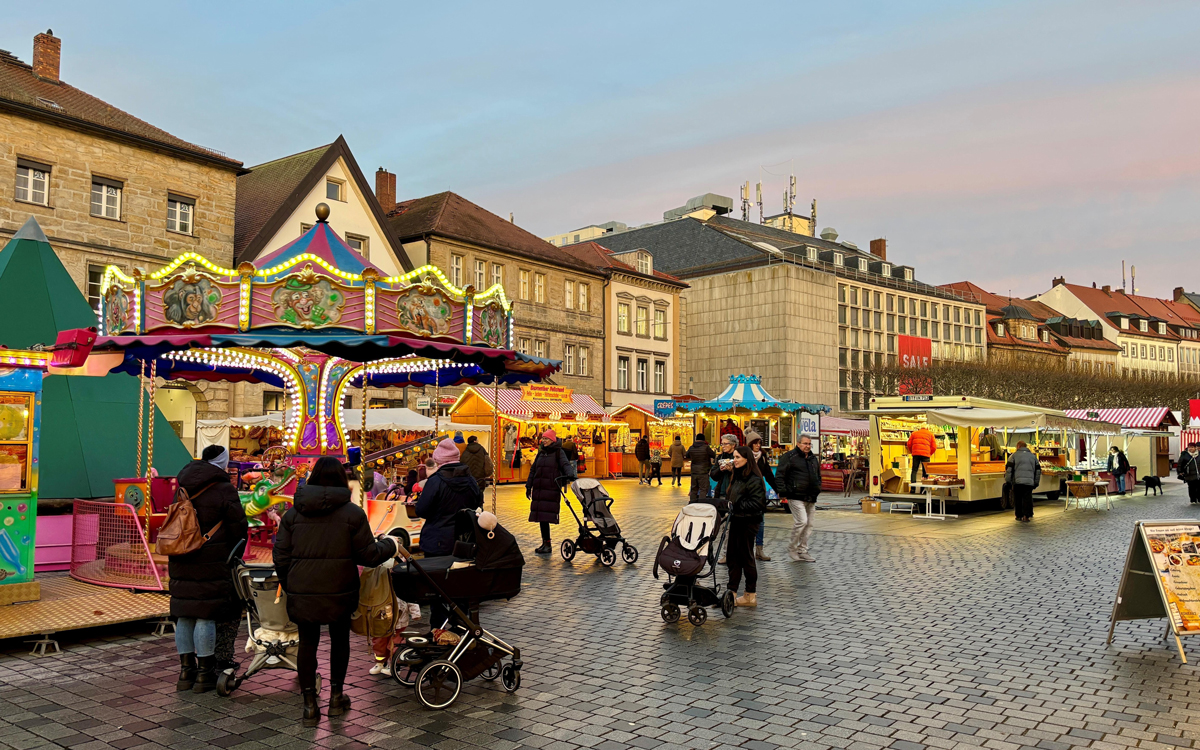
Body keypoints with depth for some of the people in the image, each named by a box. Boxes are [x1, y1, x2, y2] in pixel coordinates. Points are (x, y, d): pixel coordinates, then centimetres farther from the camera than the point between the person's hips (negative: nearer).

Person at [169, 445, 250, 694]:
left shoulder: (182, 488, 10)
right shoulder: (223, 490, -11)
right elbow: (239, 527, -9)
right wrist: (232, 549, 8)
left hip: (181, 561, 7)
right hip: (212, 562, -6)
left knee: (184, 616, 12)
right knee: (206, 615, -1)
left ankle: (186, 670, 20)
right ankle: (205, 673, 5)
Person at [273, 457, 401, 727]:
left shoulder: (292, 514, 1)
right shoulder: (353, 513, -7)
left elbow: (281, 557, 4)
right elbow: (368, 555, -5)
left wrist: (289, 586, 18)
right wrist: (391, 545, 13)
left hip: (302, 593, 1)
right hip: (339, 593, -1)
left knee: (307, 643, 12)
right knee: (339, 640, 18)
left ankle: (310, 705, 12)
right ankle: (336, 697, 27)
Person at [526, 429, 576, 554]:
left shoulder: (558, 452, 2)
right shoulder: (541, 453, 19)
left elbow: (566, 464, -12)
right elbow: (533, 470, 22)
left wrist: (570, 473, -33)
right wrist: (528, 486, 18)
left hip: (552, 489, -6)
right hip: (539, 489, 6)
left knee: (546, 517, -11)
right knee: (540, 516, 5)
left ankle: (547, 544, -7)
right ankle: (545, 543, 13)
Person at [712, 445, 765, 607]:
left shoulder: (754, 479, -16)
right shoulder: (735, 476, 12)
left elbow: (756, 503, -22)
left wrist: (735, 506, -18)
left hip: (747, 523, -8)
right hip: (736, 521, 8)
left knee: (746, 558, 2)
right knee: (733, 557, 10)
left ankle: (751, 596, 14)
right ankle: (731, 592, 16)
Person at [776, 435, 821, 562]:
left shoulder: (814, 459, 18)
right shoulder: (789, 457, -5)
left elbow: (818, 476, 31)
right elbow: (779, 475, -8)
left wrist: (817, 489, 17)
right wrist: (782, 492, -13)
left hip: (811, 499, 8)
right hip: (796, 497, -8)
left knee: (809, 524, 8)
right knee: (801, 521, -16)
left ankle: (803, 551, 17)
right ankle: (792, 548, 0)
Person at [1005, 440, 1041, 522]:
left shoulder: (1014, 455, 6)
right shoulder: (1033, 456, 19)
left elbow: (1009, 469, -1)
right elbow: (1038, 470, 21)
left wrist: (1007, 480, 4)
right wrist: (1036, 482, 26)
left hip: (1017, 481, -2)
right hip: (1029, 481, 2)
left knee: (1017, 499, 7)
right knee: (1027, 499, 2)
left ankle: (1019, 516, 12)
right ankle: (1027, 516, -6)